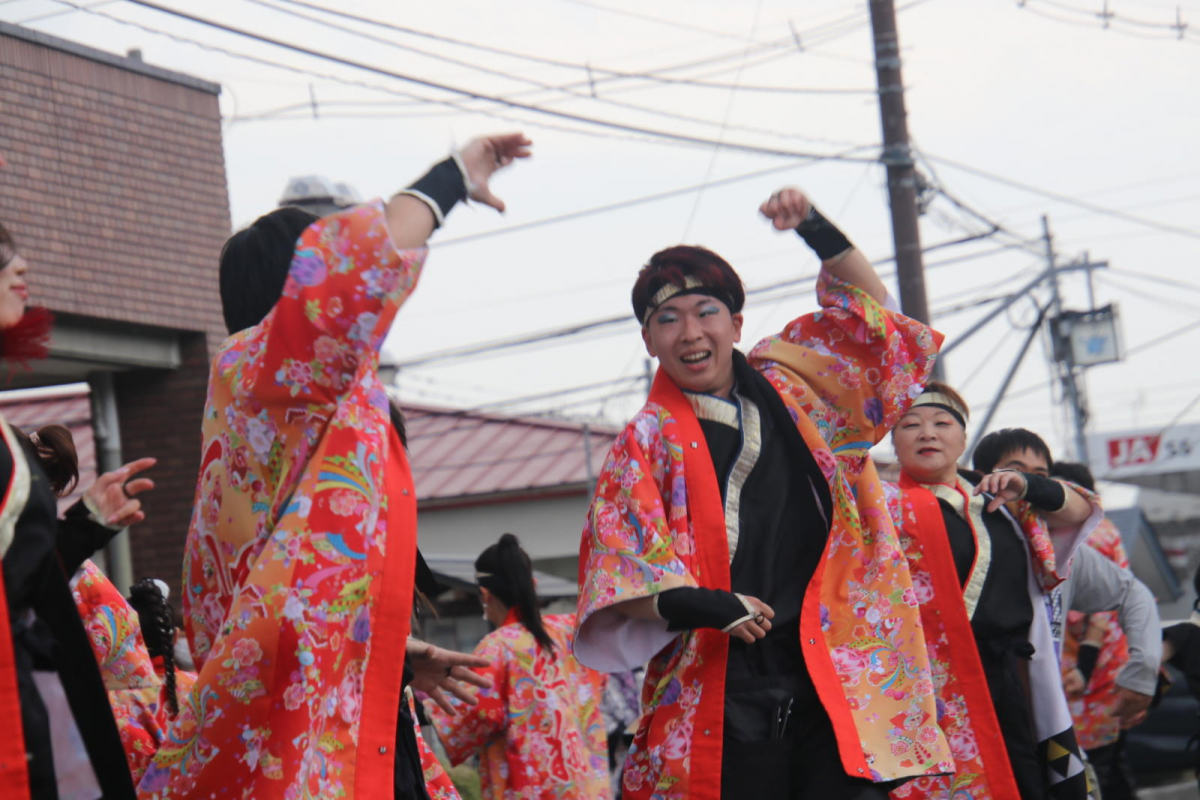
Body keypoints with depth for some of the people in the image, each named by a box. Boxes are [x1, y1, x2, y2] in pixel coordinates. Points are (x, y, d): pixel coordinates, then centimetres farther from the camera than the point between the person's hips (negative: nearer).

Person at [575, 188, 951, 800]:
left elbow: (865, 308, 27)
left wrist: (817, 230, 12)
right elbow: (619, 563, -3)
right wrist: (697, 605, -21)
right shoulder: (650, 438, 6)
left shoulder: (786, 390, 16)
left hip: (831, 678, 3)